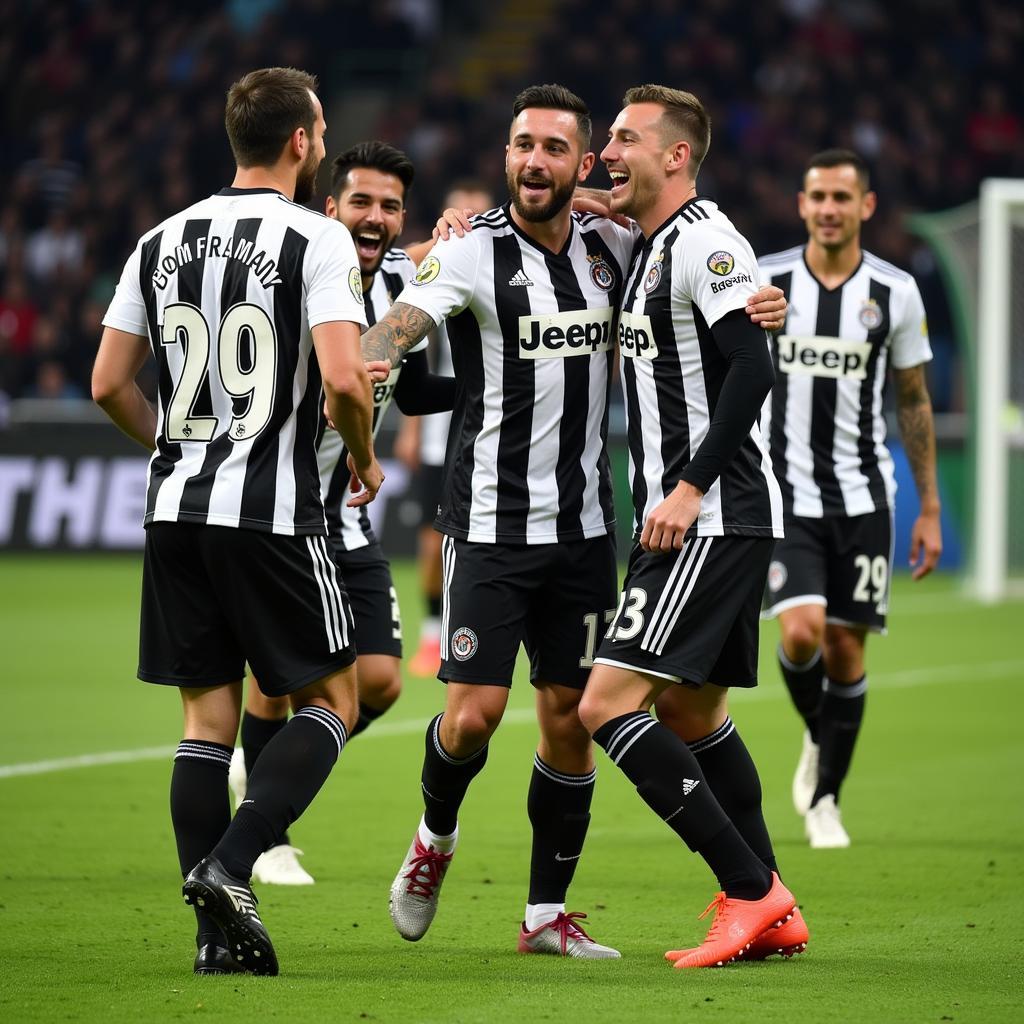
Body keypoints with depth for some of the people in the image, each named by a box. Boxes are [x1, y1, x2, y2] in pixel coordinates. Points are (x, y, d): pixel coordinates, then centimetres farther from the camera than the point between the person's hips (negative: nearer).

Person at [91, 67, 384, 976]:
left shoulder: (163, 241, 10)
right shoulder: (317, 239, -7)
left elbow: (109, 384, 10)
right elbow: (343, 377, -18)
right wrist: (364, 458, 1)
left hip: (176, 508, 6)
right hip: (273, 510, -6)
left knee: (207, 715, 10)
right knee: (331, 703, 7)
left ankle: (221, 931, 5)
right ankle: (229, 865, -12)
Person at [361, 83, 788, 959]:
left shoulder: (611, 246, 5)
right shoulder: (473, 252, -10)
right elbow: (400, 324, -25)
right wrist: (360, 371, -48)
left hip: (583, 525, 4)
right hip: (490, 522, -4)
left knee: (570, 717, 5)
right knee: (474, 714, -11)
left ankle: (547, 914, 15)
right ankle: (435, 839, 21)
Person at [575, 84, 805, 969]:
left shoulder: (705, 240, -13)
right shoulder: (650, 249, 17)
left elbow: (753, 370, -21)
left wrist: (689, 489, -23)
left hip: (714, 518, -10)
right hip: (682, 521, 10)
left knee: (608, 704, -15)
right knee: (690, 712, 16)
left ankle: (751, 891, -12)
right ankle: (774, 917, 22)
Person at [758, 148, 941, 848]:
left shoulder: (896, 292, 1)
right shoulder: (763, 284, -3)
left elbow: (914, 402, 9)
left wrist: (930, 510, 8)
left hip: (863, 495, 1)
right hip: (783, 493, -1)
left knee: (846, 650, 2)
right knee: (802, 632, -18)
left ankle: (826, 798, 19)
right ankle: (818, 740, 13)